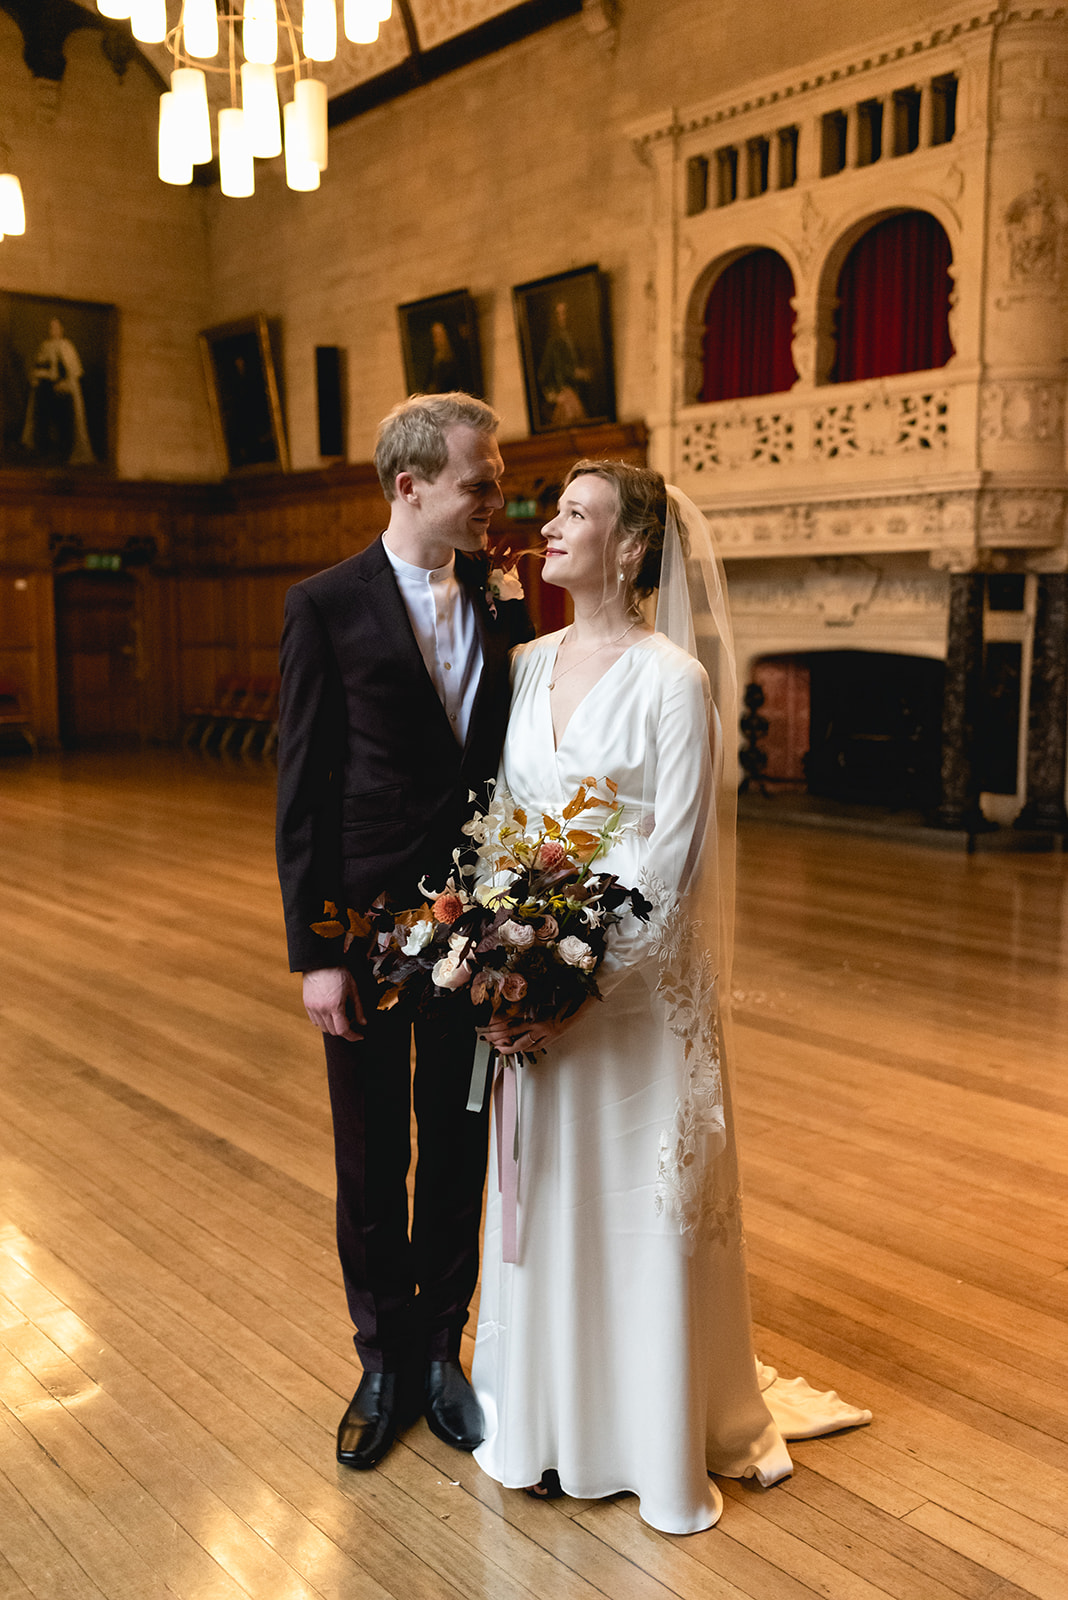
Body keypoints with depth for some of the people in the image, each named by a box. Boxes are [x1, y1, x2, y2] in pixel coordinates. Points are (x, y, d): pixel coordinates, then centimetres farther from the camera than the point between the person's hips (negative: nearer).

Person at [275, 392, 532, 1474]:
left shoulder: (500, 606, 4)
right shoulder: (327, 605, -7)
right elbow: (302, 794, -8)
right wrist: (315, 952, -11)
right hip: (369, 931, -3)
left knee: (459, 1152, 14)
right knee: (371, 1161, 12)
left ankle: (440, 1351, 34)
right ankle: (384, 1363, 32)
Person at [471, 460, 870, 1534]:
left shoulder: (672, 678, -12)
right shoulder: (527, 664, 6)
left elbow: (668, 858, -15)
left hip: (637, 979, -5)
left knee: (643, 1199, 7)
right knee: (545, 1189, 15)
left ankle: (656, 1430, 30)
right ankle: (547, 1413, 36)